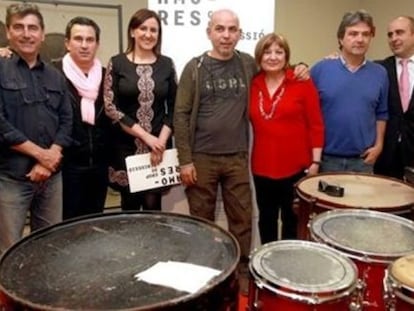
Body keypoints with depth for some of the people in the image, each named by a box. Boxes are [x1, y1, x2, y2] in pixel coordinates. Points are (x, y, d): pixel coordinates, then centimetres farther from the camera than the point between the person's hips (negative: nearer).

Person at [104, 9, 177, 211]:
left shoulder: (166, 64, 6)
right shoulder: (117, 63, 0)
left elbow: (173, 108, 6)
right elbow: (110, 107, -6)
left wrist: (162, 139, -8)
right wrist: (146, 136, -11)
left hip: (159, 146, 1)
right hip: (126, 147, -1)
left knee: (153, 205, 2)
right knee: (130, 205, 7)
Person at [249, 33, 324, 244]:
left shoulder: (302, 83, -5)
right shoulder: (252, 85, 3)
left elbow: (315, 124, -5)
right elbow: (249, 123, 7)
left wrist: (315, 161, -7)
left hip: (296, 166, -3)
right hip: (262, 167, 3)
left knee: (292, 219, 10)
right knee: (266, 218, 16)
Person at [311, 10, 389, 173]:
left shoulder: (380, 73, 3)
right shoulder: (320, 69, -6)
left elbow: (381, 114, 11)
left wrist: (378, 145, 3)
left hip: (363, 159, 2)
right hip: (327, 158, -2)